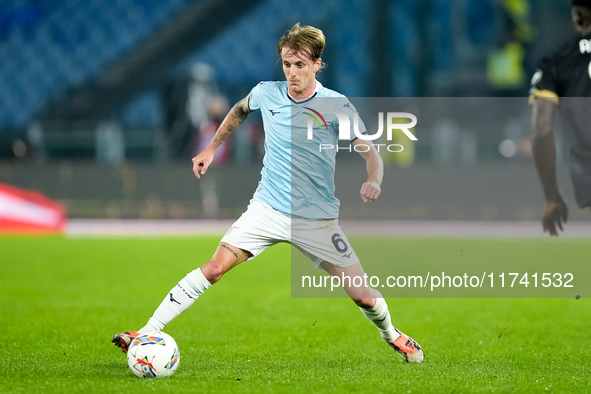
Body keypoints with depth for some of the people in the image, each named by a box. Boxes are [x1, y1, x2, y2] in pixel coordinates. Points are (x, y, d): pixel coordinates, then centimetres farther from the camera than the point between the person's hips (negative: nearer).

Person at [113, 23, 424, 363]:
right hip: (267, 208, 1)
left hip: (318, 219, -1)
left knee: (362, 296, -3)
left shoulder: (336, 105, -9)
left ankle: (391, 335, 31)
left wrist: (373, 182, -31)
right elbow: (240, 110, 23)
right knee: (215, 268, -16)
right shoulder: (267, 93, -1)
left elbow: (370, 153, -9)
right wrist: (211, 149, 24)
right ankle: (148, 333, -14)